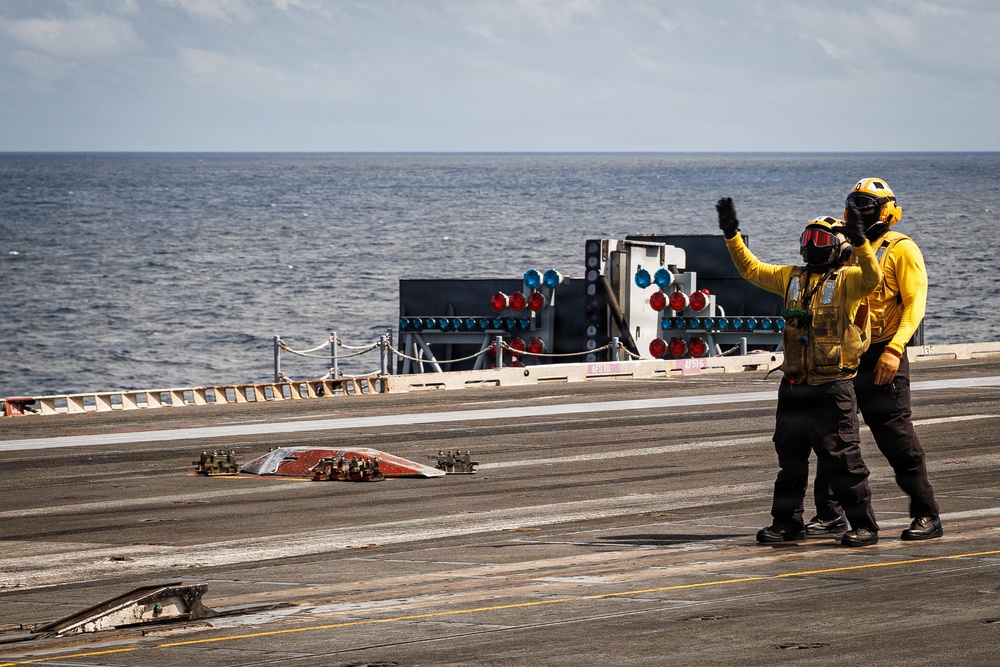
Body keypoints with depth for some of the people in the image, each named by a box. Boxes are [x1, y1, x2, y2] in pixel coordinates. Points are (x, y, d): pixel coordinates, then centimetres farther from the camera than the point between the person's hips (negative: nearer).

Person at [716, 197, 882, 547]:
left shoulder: (846, 280, -5)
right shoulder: (792, 278, 13)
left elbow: (872, 278, -26)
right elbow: (751, 268, 20)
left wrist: (860, 242, -40)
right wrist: (732, 234, 12)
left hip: (832, 389, -7)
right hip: (793, 387, 7)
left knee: (842, 459, -4)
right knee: (789, 458, 13)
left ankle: (864, 525, 2)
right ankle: (787, 522, 23)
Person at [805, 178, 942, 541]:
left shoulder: (901, 250, -3)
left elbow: (914, 303, -11)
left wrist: (894, 350, -22)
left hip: (881, 359, -6)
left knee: (897, 437, -7)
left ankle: (927, 515, 0)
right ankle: (830, 514, 13)